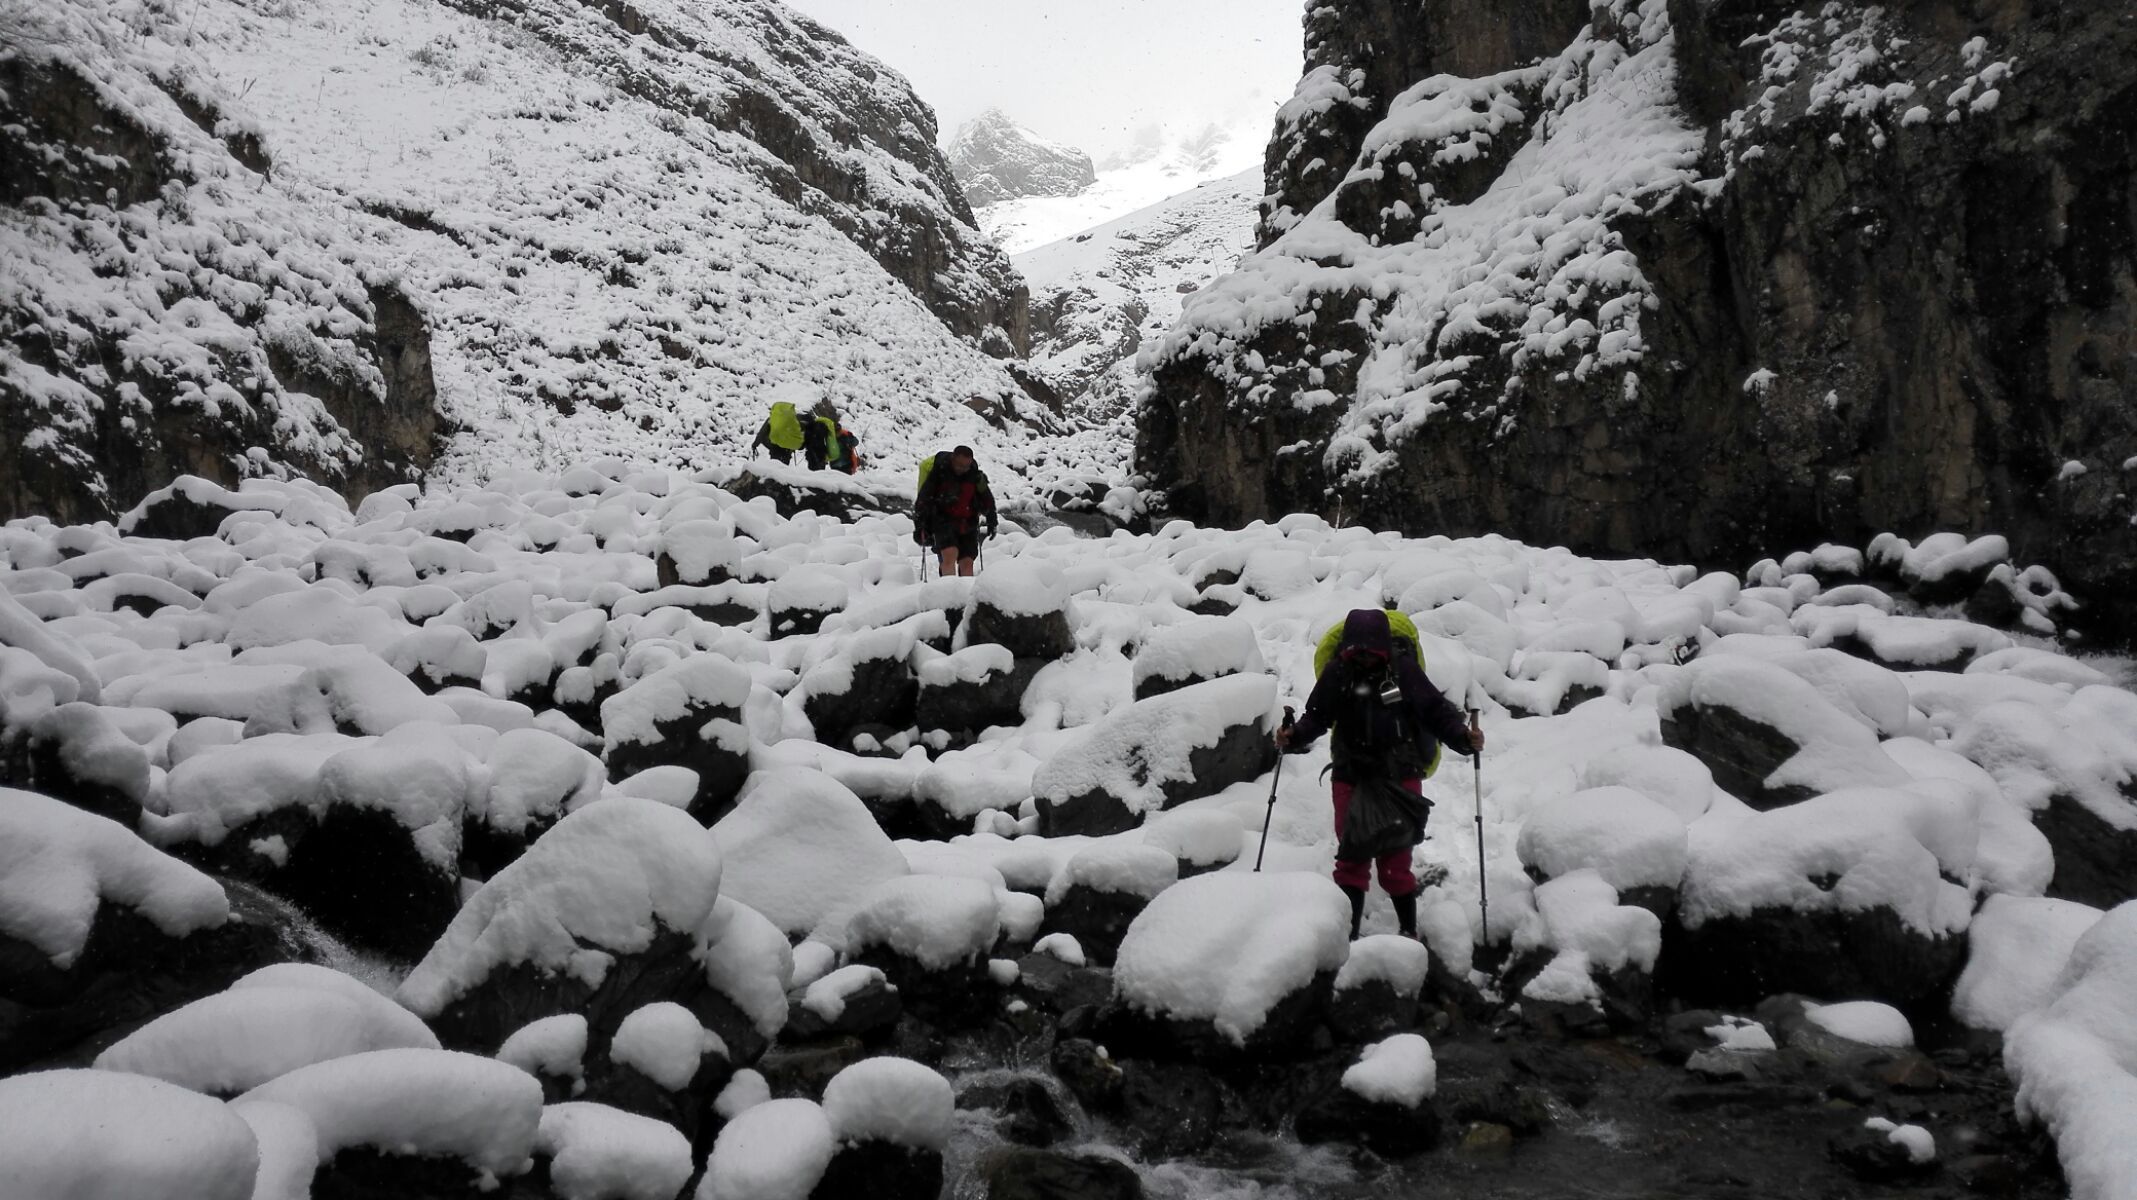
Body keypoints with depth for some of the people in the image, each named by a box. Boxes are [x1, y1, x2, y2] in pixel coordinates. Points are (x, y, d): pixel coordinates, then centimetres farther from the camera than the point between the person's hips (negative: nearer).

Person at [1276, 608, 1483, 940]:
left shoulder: (1403, 668, -10)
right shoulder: (1337, 672, -5)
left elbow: (1435, 710, -7)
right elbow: (1317, 716, -3)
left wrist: (1463, 737, -22)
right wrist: (1294, 737, -21)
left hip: (1401, 778, -2)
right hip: (1351, 778, 2)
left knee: (1396, 861, 1)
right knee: (1351, 859, 8)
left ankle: (1409, 931, 17)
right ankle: (1348, 931, 19)